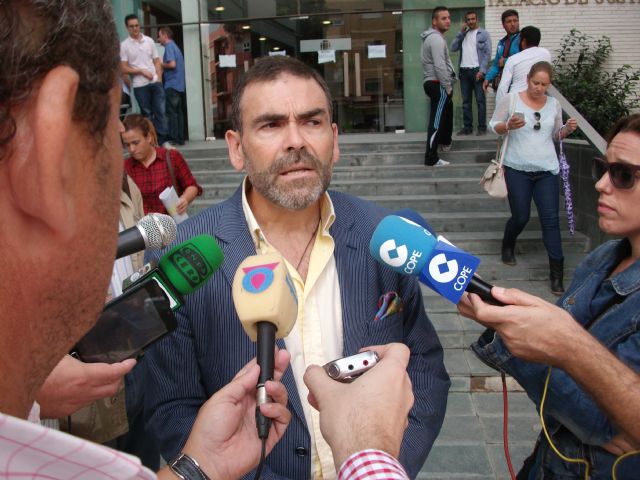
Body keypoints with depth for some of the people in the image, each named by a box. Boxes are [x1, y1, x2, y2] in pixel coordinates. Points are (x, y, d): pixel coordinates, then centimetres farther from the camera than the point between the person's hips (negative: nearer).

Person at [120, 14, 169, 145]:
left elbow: (157, 62, 10)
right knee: (147, 114, 4)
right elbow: (123, 69, -5)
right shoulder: (124, 45, -2)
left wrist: (159, 79, -1)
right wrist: (142, 71, -12)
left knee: (160, 111, 0)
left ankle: (163, 140, 3)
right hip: (139, 85, -2)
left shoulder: (149, 41, 8)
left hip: (155, 83, 2)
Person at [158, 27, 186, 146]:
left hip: (172, 85, -9)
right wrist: (163, 66, 15)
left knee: (171, 112, -7)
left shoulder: (169, 47, -8)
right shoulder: (175, 46, 20)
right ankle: (180, 138, 9)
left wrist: (161, 64, -3)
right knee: (178, 112, 8)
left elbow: (172, 64, -20)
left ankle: (173, 138, -8)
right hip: (179, 85, 9)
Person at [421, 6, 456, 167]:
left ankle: (445, 142, 48)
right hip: (438, 85, -11)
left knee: (447, 113, 29)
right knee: (437, 120, -10)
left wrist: (448, 85, 19)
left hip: (435, 83, 11)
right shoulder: (436, 39, -17)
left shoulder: (435, 37, 18)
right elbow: (439, 67, -24)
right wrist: (448, 87, -17)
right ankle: (431, 158, -9)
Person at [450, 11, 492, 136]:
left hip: (477, 70, -5)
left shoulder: (484, 34, 3)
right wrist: (461, 32, 1)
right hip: (464, 71, 5)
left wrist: (482, 70, -15)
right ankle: (467, 127, 10)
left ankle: (482, 127, -1)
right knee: (466, 101, 5)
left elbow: (487, 54, -5)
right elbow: (453, 48, 5)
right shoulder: (463, 35, 17)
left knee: (480, 100, -3)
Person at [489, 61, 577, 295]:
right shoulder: (511, 99, -4)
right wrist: (508, 126, -21)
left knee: (551, 219, -3)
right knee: (520, 217, 4)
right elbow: (493, 125, 0)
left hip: (547, 170, 2)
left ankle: (556, 273, 1)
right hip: (517, 169, -2)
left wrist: (567, 129, -5)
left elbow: (556, 134, 17)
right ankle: (508, 246, 39)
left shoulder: (554, 104, 7)